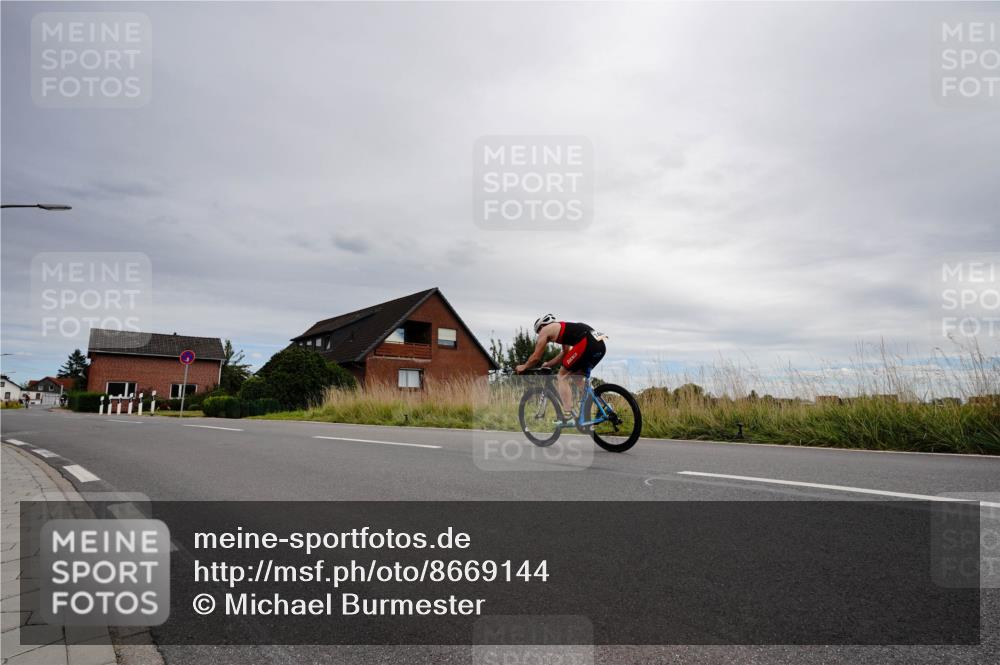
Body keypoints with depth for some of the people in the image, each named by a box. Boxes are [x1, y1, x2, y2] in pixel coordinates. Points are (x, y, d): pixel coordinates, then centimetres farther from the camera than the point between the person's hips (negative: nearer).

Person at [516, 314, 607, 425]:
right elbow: (565, 354, 41)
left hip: (586, 343, -8)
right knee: (576, 377, 24)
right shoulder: (563, 328, 35)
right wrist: (548, 364, 47)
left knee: (562, 376, 4)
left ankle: (568, 417, -4)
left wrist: (523, 367, 31)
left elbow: (536, 357, 15)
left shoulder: (545, 330, 12)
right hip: (600, 345, 9)